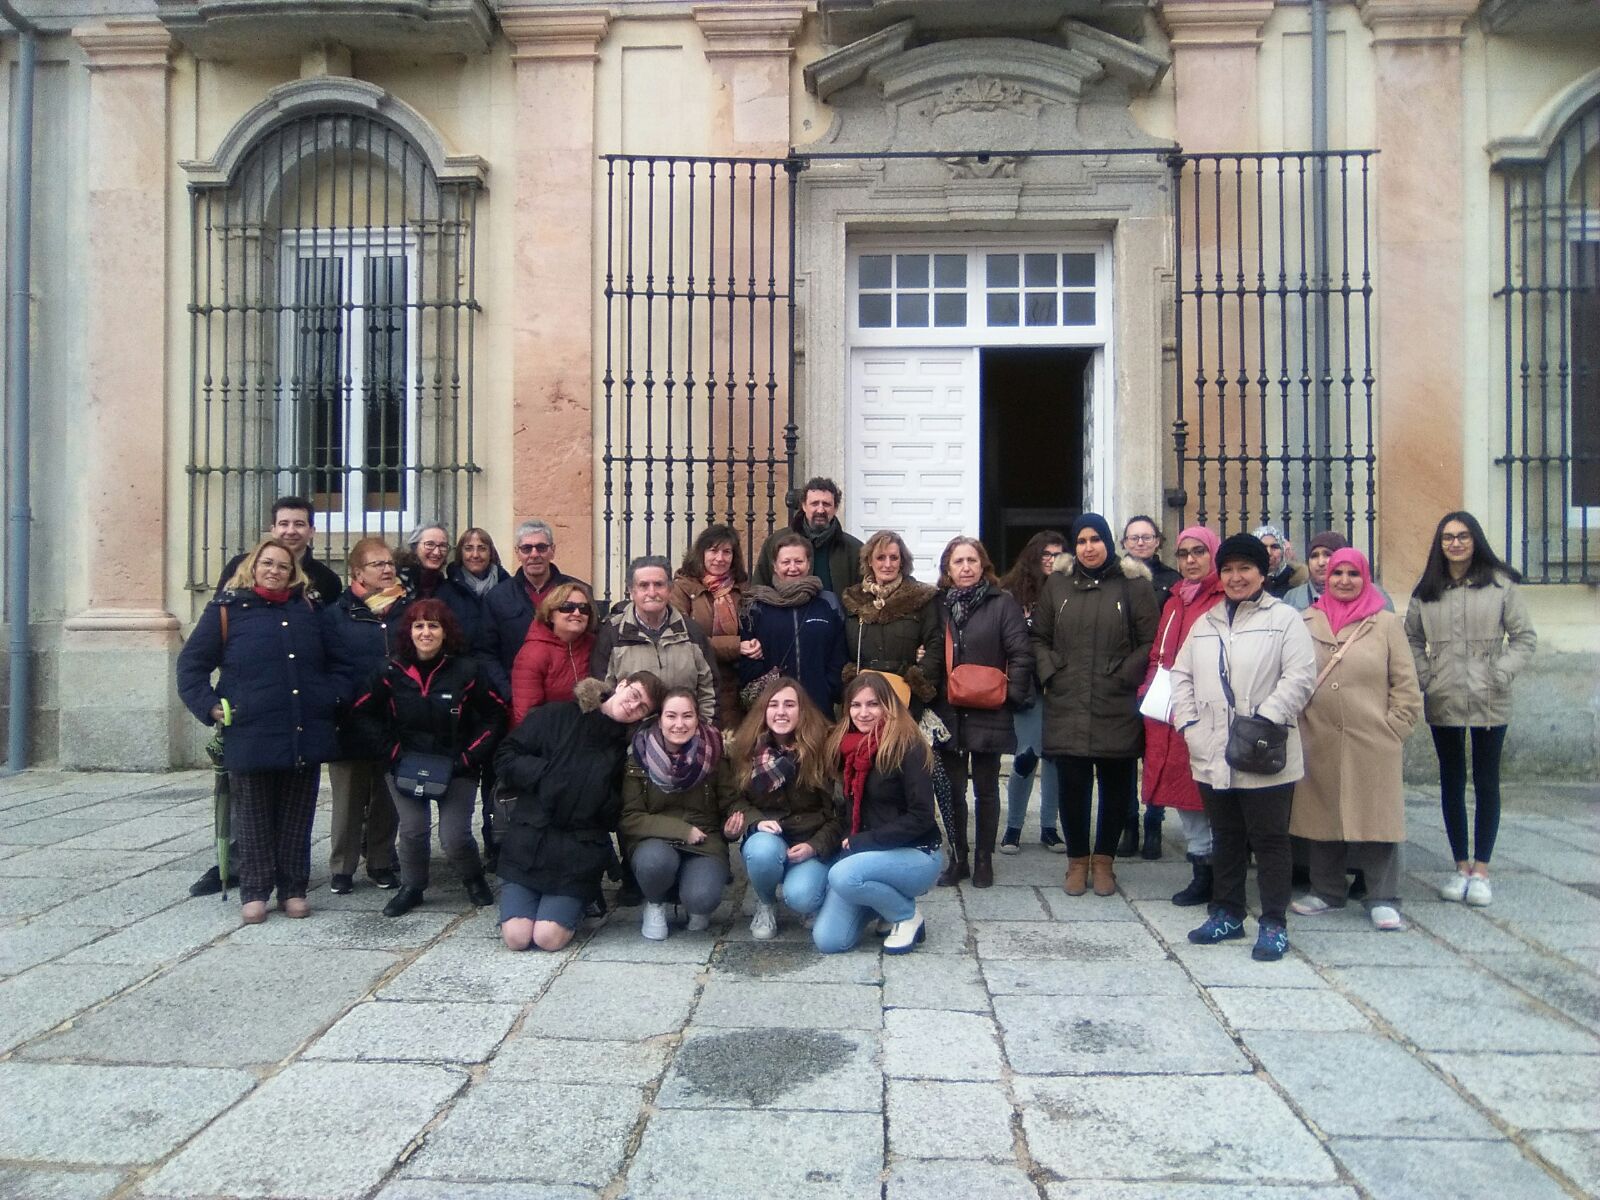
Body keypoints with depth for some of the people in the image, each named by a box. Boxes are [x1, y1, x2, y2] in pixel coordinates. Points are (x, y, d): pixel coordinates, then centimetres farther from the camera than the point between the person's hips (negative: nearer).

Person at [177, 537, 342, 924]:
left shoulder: (308, 609, 13)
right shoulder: (227, 609, 3)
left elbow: (333, 659, 23)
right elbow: (191, 664, 2)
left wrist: (334, 697, 10)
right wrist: (211, 707, -8)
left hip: (306, 736, 3)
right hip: (251, 736, -3)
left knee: (297, 818, 10)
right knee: (254, 819, 7)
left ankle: (293, 889, 20)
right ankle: (255, 892, 16)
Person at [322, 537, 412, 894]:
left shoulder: (410, 608, 7)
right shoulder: (336, 614, 0)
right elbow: (332, 667, -4)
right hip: (352, 726, -2)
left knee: (388, 799, 10)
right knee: (349, 800, 4)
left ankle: (381, 863, 23)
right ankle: (342, 868, 16)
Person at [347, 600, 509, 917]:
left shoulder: (467, 670, -8)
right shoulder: (394, 672, -4)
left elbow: (498, 714, -3)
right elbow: (362, 712, 7)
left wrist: (470, 756, -8)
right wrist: (391, 748, -3)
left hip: (456, 768, -1)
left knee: (455, 837, -12)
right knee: (413, 830, -13)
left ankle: (473, 879, 21)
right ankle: (411, 888, 16)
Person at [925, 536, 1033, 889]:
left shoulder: (1002, 603, -3)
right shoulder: (939, 605, 6)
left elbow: (1021, 655, -6)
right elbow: (932, 658, 7)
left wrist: (1011, 694, -12)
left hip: (988, 714, -2)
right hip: (948, 714, 3)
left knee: (986, 789, 10)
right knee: (952, 789, 9)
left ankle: (984, 859, 22)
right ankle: (957, 858, 21)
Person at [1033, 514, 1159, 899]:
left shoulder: (1134, 585, 0)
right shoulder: (1057, 584, 9)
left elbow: (1150, 641, -2)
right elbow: (1039, 637, 14)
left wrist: (1124, 677, -9)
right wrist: (1050, 673, 1)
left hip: (1117, 709, -1)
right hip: (1066, 708, 2)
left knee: (1116, 786, 8)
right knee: (1073, 786, 6)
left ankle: (1104, 860, 24)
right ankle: (1077, 860, 22)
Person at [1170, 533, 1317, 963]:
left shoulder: (1284, 619, -2)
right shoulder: (1205, 623, 15)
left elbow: (1299, 677, -11)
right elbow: (1182, 675, 14)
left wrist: (1265, 720, -19)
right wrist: (1187, 722, 1)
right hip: (1212, 755, 6)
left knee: (1269, 840, 2)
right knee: (1225, 839, 16)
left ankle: (1274, 924, 11)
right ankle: (1227, 913, 28)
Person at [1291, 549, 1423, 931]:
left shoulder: (1386, 623, 3)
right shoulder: (1307, 622, 8)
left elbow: (1405, 684, 3)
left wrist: (1395, 727, -3)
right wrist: (1298, 721, 6)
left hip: (1372, 743, -2)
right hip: (1319, 741, 2)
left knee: (1377, 819, 0)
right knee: (1323, 814, 11)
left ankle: (1383, 898, 11)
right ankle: (1327, 890, 24)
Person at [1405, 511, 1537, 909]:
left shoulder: (1501, 584, -2)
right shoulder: (1426, 590, 5)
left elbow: (1524, 638, 0)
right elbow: (1412, 640, 10)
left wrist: (1501, 674, -11)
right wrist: (1424, 678, -3)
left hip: (1489, 703, -2)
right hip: (1443, 704, 2)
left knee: (1487, 783, 5)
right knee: (1451, 783, 9)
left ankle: (1481, 869, 13)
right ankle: (1461, 866, 20)